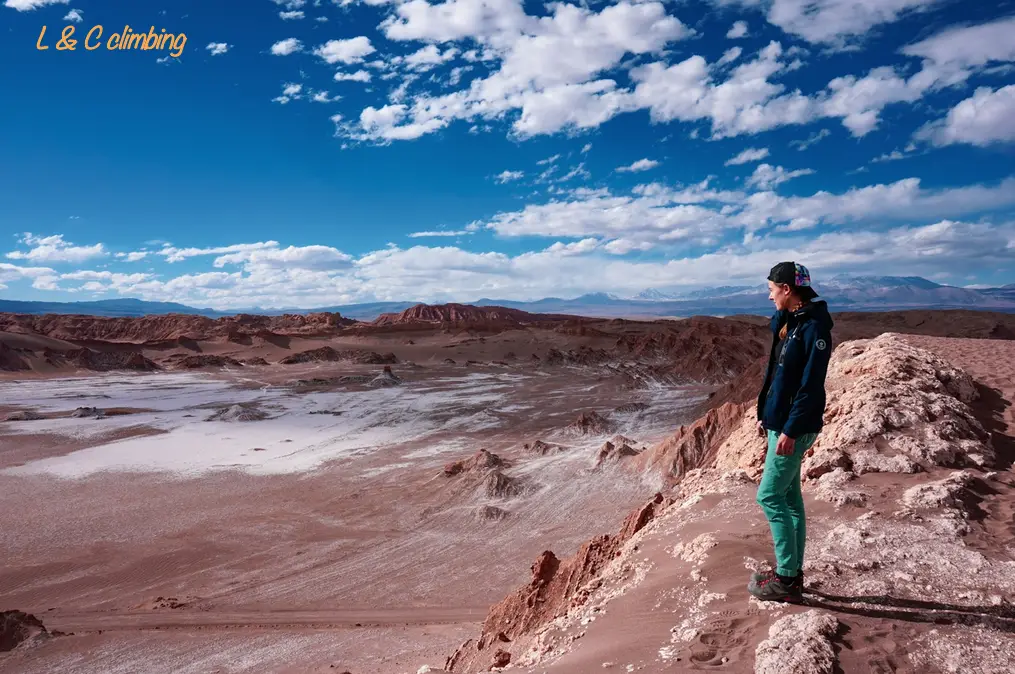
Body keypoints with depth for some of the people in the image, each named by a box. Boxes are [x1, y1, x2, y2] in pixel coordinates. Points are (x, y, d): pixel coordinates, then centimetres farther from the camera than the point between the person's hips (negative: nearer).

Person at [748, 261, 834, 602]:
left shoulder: (814, 326, -17)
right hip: (779, 421, 10)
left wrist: (790, 430, -22)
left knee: (770, 496, -5)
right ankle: (793, 573, 25)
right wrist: (766, 415, 19)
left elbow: (811, 385, -22)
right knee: (789, 498, 14)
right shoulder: (786, 322, 11)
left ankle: (787, 580, 6)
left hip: (794, 427, -10)